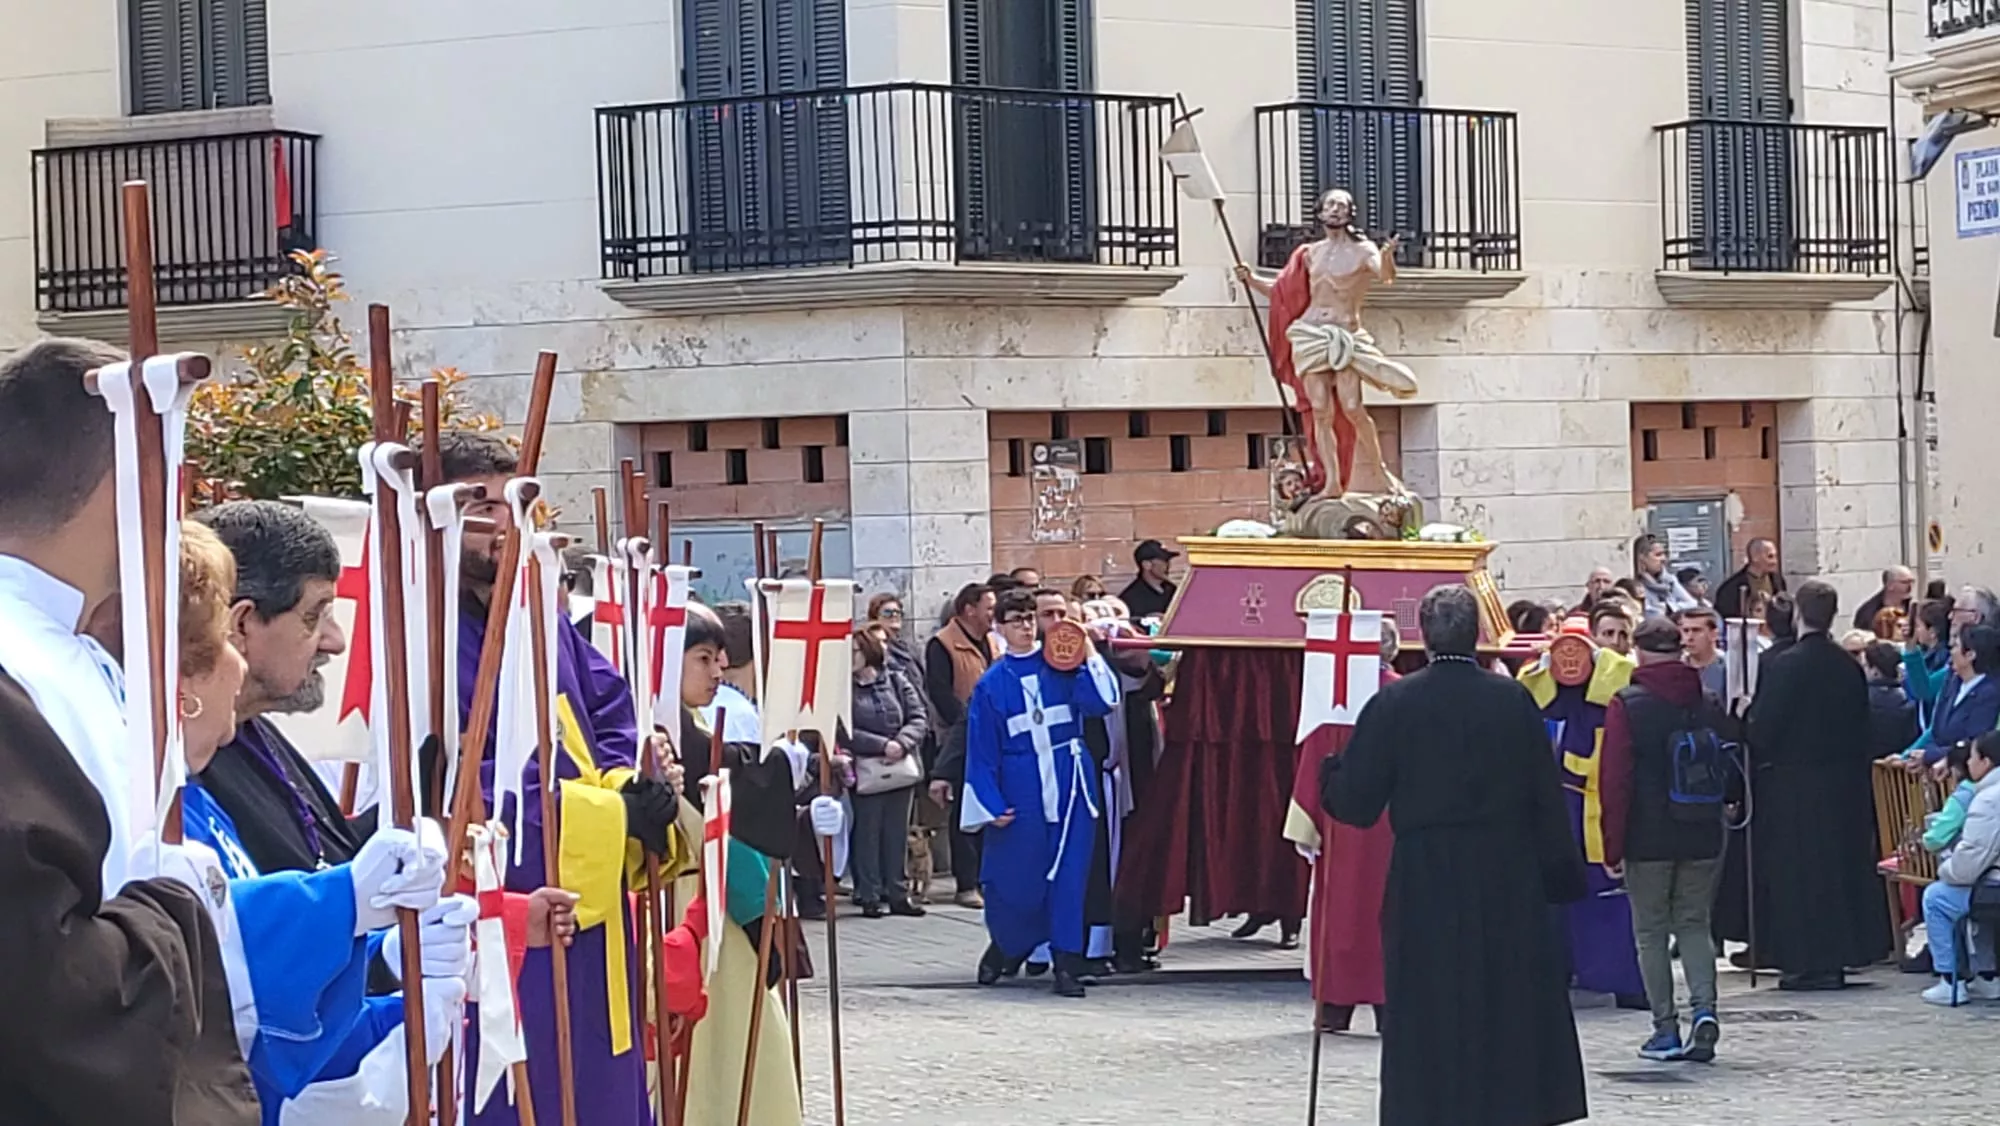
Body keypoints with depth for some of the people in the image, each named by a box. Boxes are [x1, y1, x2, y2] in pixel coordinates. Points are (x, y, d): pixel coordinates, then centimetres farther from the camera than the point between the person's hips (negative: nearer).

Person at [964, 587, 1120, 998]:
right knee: (1017, 879, 3)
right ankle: (1005, 946, 30)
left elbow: (1101, 701, -9)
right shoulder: (991, 684, 5)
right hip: (1020, 791, 0)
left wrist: (1087, 655, -13)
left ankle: (1066, 964, 2)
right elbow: (982, 750, 5)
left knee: (1069, 874, -3)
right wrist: (990, 806, -1)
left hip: (1069, 784, 0)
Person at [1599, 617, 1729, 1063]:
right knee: (1694, 924, 13)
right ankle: (1704, 1008, -7)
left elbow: (1615, 781, -11)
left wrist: (1613, 847, -7)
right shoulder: (1708, 705, 5)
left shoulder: (1627, 706, -9)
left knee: (1651, 931, 6)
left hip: (1649, 841, -4)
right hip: (1703, 839, 4)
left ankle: (1666, 1029, 4)